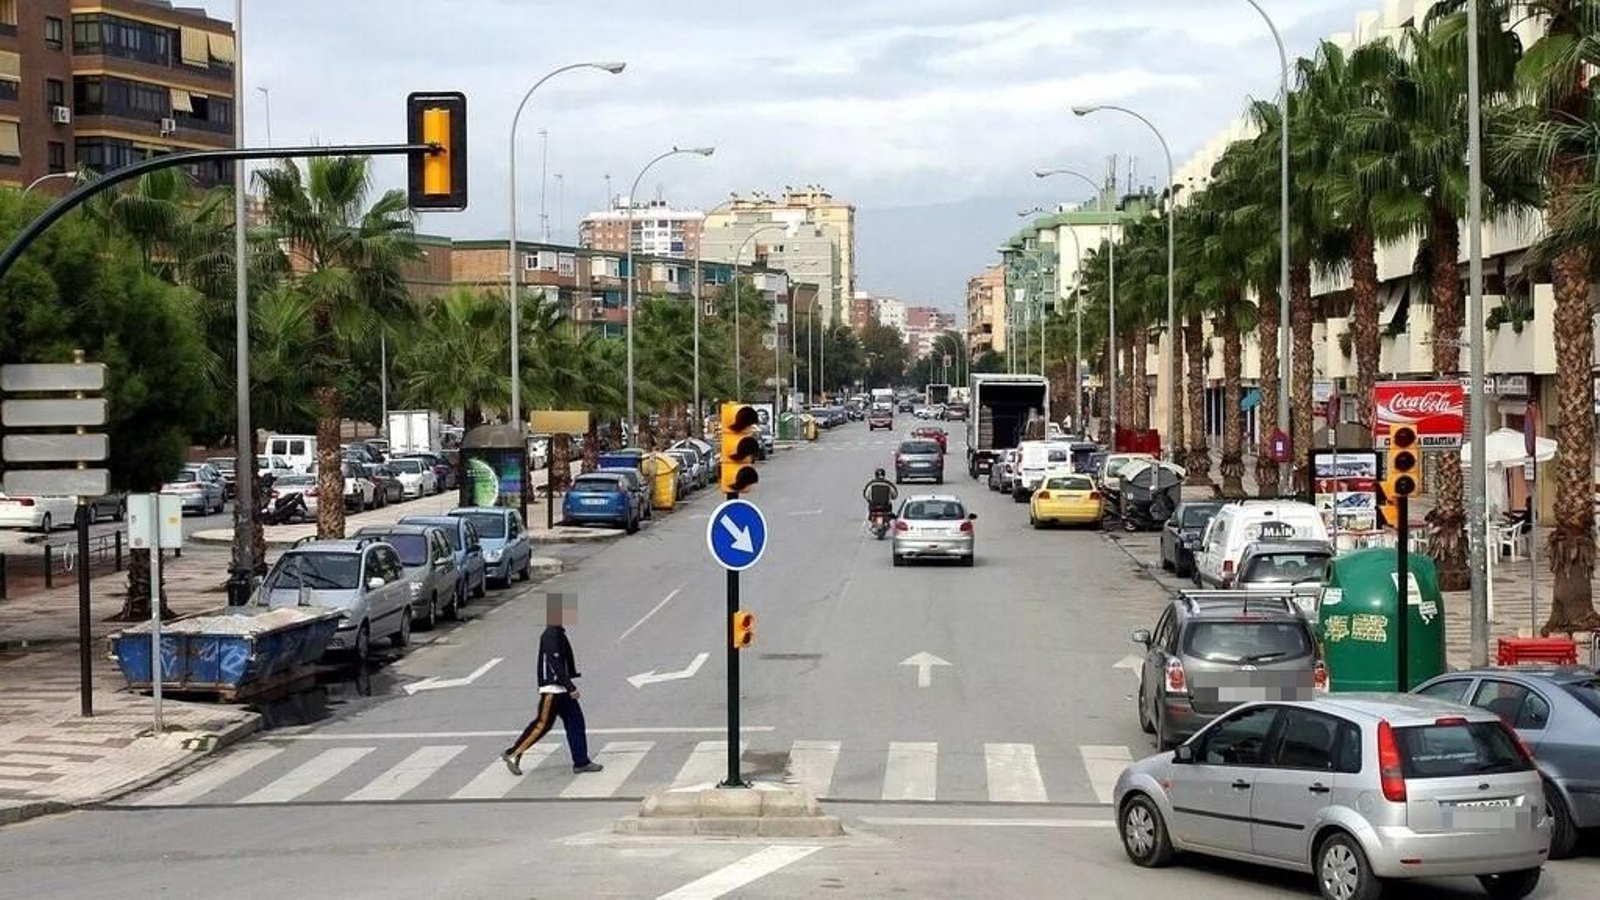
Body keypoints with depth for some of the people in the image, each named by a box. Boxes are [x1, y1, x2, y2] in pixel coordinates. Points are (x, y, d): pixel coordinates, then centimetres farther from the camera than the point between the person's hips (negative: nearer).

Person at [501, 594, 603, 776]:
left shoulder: (558, 633, 13)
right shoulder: (551, 635, -18)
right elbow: (555, 664, -23)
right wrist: (571, 688, -24)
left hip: (561, 690, 10)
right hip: (552, 689, -10)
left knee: (575, 722, 8)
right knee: (542, 724, -5)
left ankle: (581, 761, 10)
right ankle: (513, 754, 3)